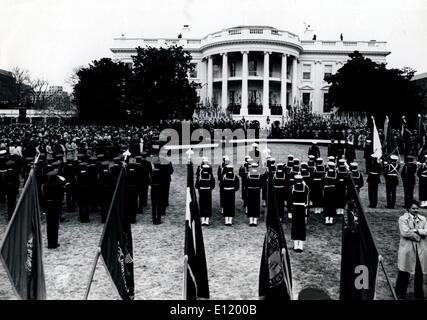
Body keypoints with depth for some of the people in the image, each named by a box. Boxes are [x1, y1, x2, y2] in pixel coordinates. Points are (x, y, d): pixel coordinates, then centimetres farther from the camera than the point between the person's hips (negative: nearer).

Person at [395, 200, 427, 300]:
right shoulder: (403, 219, -3)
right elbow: (405, 233, -16)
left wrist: (416, 230, -15)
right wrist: (418, 237, -10)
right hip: (407, 249, -4)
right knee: (404, 272, 4)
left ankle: (419, 293, 25)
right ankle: (400, 293, 17)